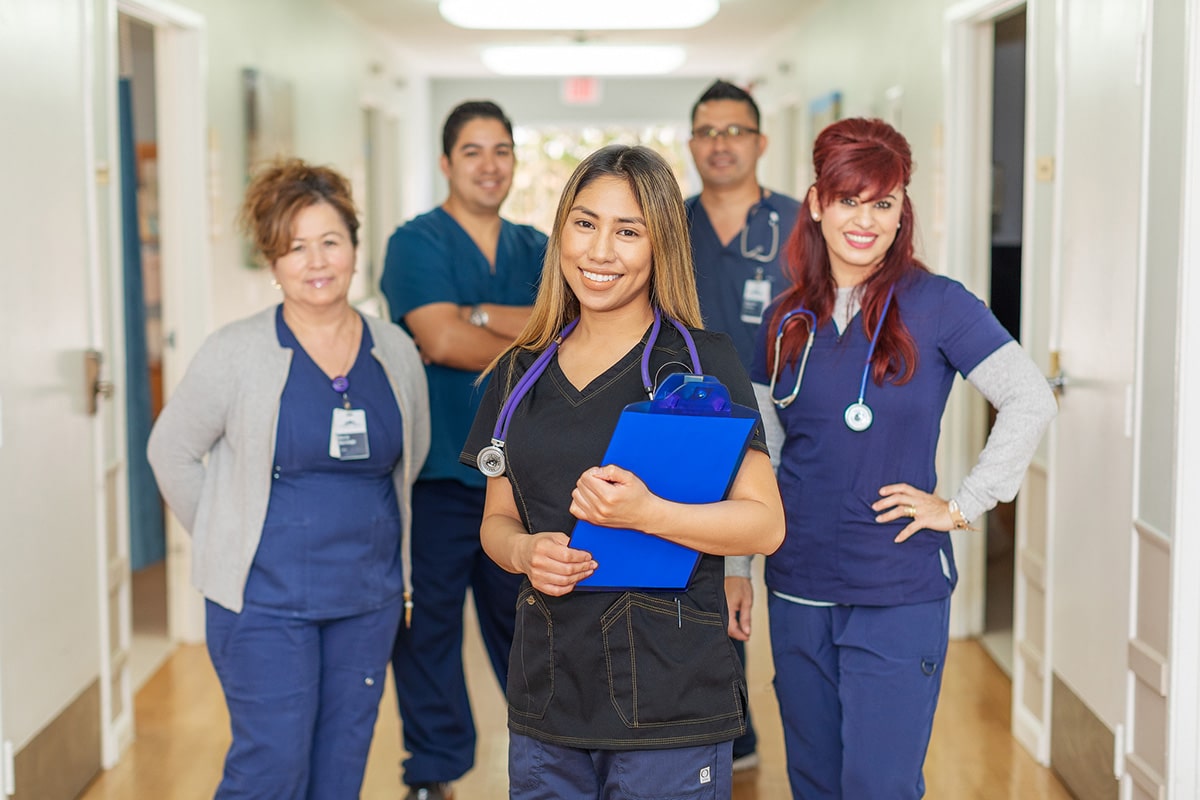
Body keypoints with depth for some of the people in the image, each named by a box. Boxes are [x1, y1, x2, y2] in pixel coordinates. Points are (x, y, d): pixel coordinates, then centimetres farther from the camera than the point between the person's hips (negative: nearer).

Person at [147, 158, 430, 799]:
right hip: (266, 598, -4)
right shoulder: (237, 352, -8)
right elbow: (172, 451, 1)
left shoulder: (395, 351, 3)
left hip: (369, 598, 4)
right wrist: (230, 543, 2)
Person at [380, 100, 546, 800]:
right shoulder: (417, 243, -4)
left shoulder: (533, 249, 12)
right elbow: (443, 340, -17)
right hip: (440, 470, -4)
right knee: (432, 618, 2)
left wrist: (477, 316, -16)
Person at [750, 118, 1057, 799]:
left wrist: (964, 506, -12)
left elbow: (1032, 402, -10)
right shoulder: (787, 320, 6)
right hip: (798, 591, 5)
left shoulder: (935, 305, -7)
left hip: (900, 596, -4)